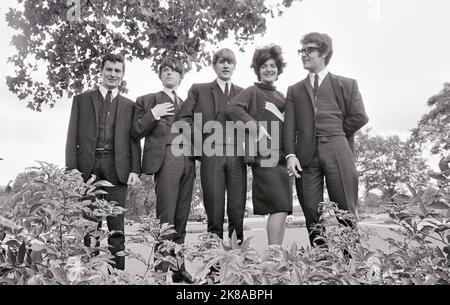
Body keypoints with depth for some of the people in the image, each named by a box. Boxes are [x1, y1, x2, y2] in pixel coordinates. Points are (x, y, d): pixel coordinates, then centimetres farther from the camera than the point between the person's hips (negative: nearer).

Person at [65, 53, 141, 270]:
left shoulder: (129, 105, 16)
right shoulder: (81, 100, 15)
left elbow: (134, 140, 10)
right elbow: (72, 136, 8)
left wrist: (134, 170, -3)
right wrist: (72, 168, -3)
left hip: (117, 167, 0)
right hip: (88, 166, 0)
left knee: (116, 225, -1)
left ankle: (118, 271, 4)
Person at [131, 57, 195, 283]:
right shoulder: (147, 100, 13)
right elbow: (136, 133, 4)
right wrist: (152, 114, -8)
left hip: (187, 161, 4)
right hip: (165, 160, -4)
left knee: (181, 220, 5)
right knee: (165, 218, -10)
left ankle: (179, 269, 12)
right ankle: (161, 270, -4)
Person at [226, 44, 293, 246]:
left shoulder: (281, 97, 23)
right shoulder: (253, 92, 3)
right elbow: (232, 108, -12)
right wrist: (257, 125, -17)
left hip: (283, 156, 7)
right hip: (265, 155, -7)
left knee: (282, 209, 5)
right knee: (279, 207, -14)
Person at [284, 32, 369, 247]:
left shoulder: (346, 85, 15)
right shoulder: (294, 90, 19)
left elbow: (359, 117, 6)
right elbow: (289, 126, 7)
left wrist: (335, 134, 6)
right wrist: (290, 154, -6)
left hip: (338, 153, -1)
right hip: (306, 154, 2)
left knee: (345, 211, -2)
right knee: (311, 211, 0)